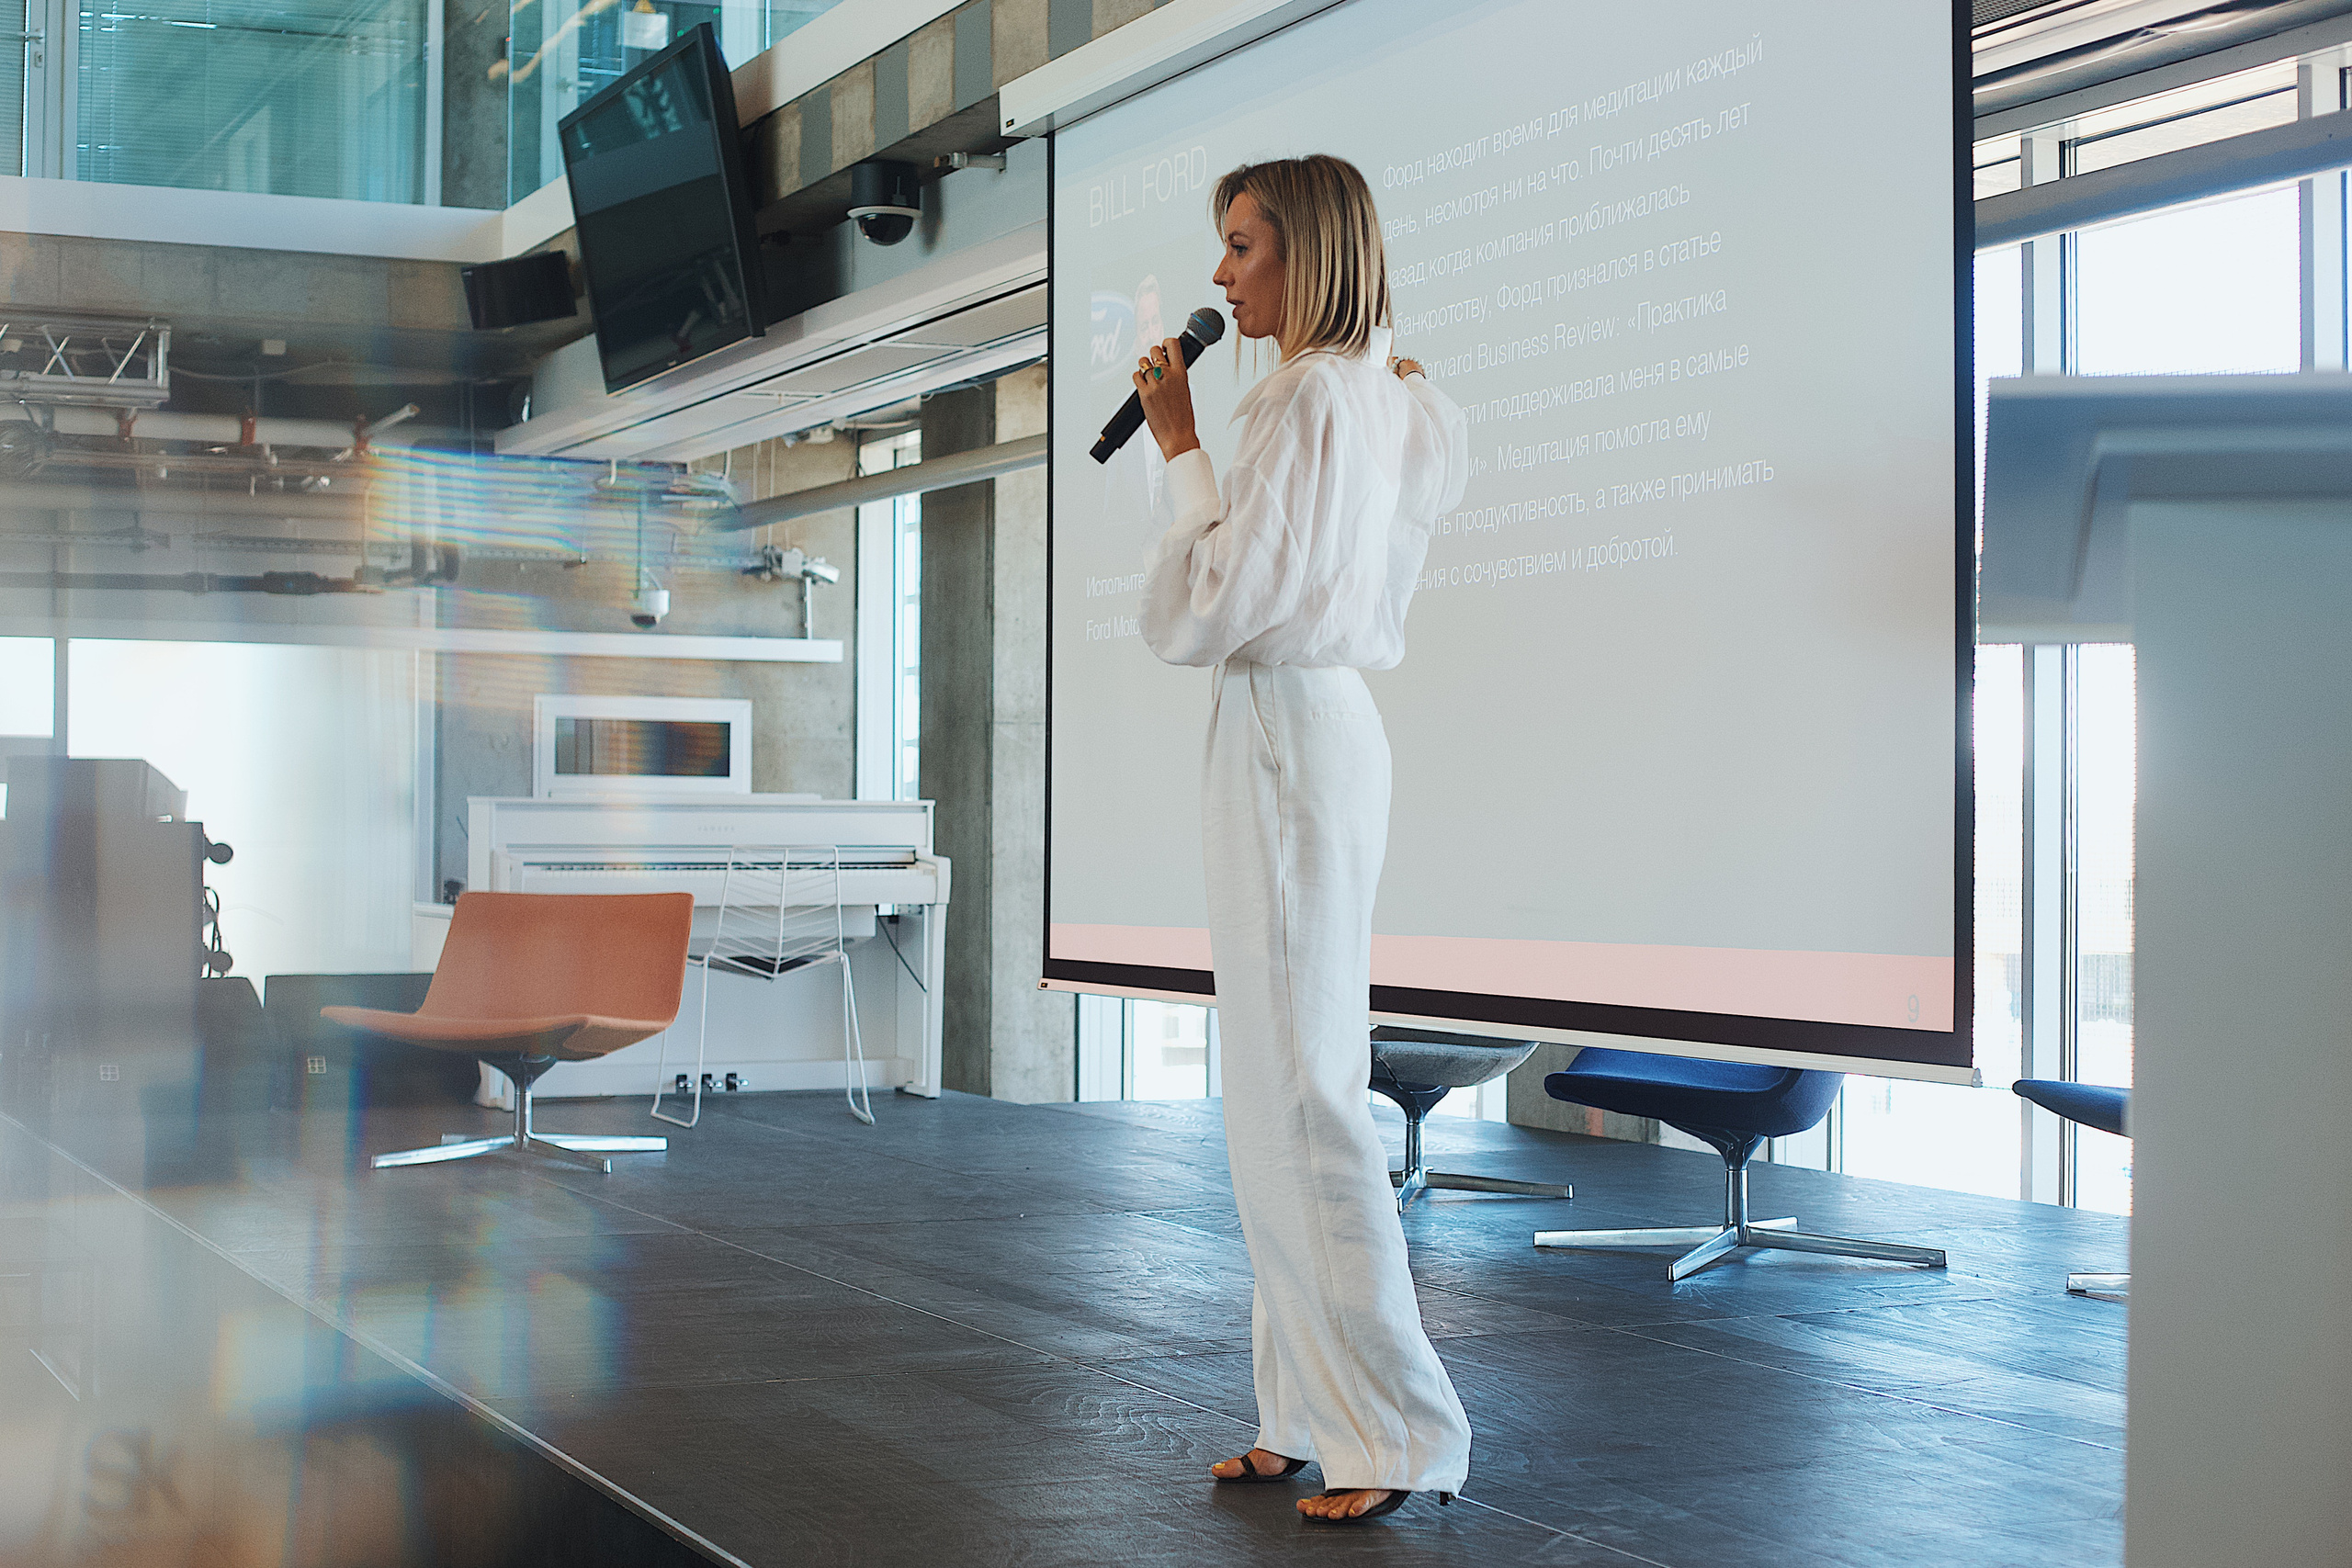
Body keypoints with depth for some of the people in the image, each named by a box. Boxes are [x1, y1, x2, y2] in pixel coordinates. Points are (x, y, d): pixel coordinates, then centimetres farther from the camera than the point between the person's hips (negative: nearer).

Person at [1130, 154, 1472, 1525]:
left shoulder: (1311, 399, -14)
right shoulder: (1390, 403, 15)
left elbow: (1212, 602, -16)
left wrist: (1180, 446, -8)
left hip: (1290, 731, -10)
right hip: (1321, 725, 10)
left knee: (1300, 1086, -6)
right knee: (1284, 1084, 12)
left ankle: (1398, 1426, -1)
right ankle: (1317, 1409, 18)